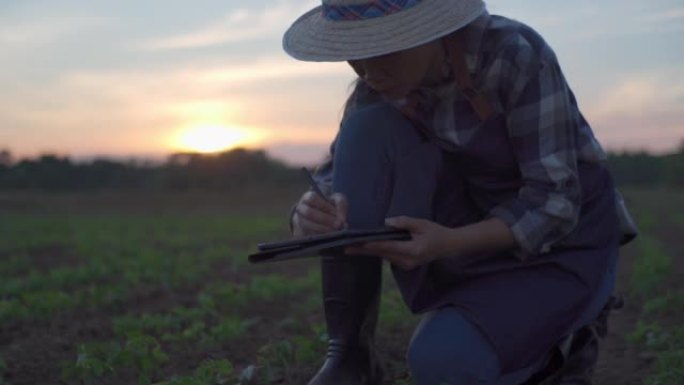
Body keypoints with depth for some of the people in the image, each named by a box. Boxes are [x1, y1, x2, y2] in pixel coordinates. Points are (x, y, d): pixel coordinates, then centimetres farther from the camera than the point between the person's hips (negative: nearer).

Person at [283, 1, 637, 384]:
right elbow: (344, 189, -10)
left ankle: (559, 351, 2)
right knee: (367, 130, -22)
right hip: (472, 238, 5)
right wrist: (311, 214, -34)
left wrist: (447, 244, -40)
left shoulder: (516, 55, -24)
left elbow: (554, 203, -25)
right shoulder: (380, 89, -8)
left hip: (562, 246, -4)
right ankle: (349, 352, -18)